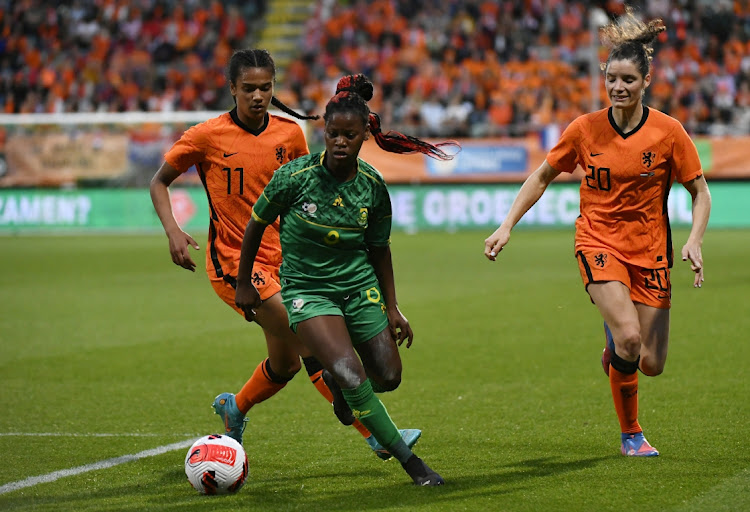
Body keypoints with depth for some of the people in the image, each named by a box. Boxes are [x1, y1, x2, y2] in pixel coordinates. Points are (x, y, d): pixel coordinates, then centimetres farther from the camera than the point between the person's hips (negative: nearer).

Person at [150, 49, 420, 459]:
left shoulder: (290, 134, 3)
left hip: (281, 257, 6)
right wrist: (173, 231, -13)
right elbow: (159, 182, 2)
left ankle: (234, 409, 40)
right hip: (233, 261, -6)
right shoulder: (206, 136, -8)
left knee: (287, 363, 9)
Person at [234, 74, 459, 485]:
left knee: (387, 377, 2)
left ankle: (336, 380, 38)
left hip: (360, 287, 4)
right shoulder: (295, 177, -17)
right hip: (306, 290, -4)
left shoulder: (373, 186, -6)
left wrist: (392, 308, 8)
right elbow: (256, 224, -2)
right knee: (351, 375, -23)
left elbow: (379, 248, 8)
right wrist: (244, 283, 6)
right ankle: (410, 462, -12)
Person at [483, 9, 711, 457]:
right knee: (629, 339, -25)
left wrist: (694, 242, -17)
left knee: (652, 365, 0)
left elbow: (700, 192, -1)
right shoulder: (585, 129, -6)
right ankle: (631, 433, 2)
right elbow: (541, 178, 7)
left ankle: (614, 348, 39)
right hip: (598, 240, -1)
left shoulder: (668, 131, -9)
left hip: (650, 248, 1)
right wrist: (506, 227, 0)